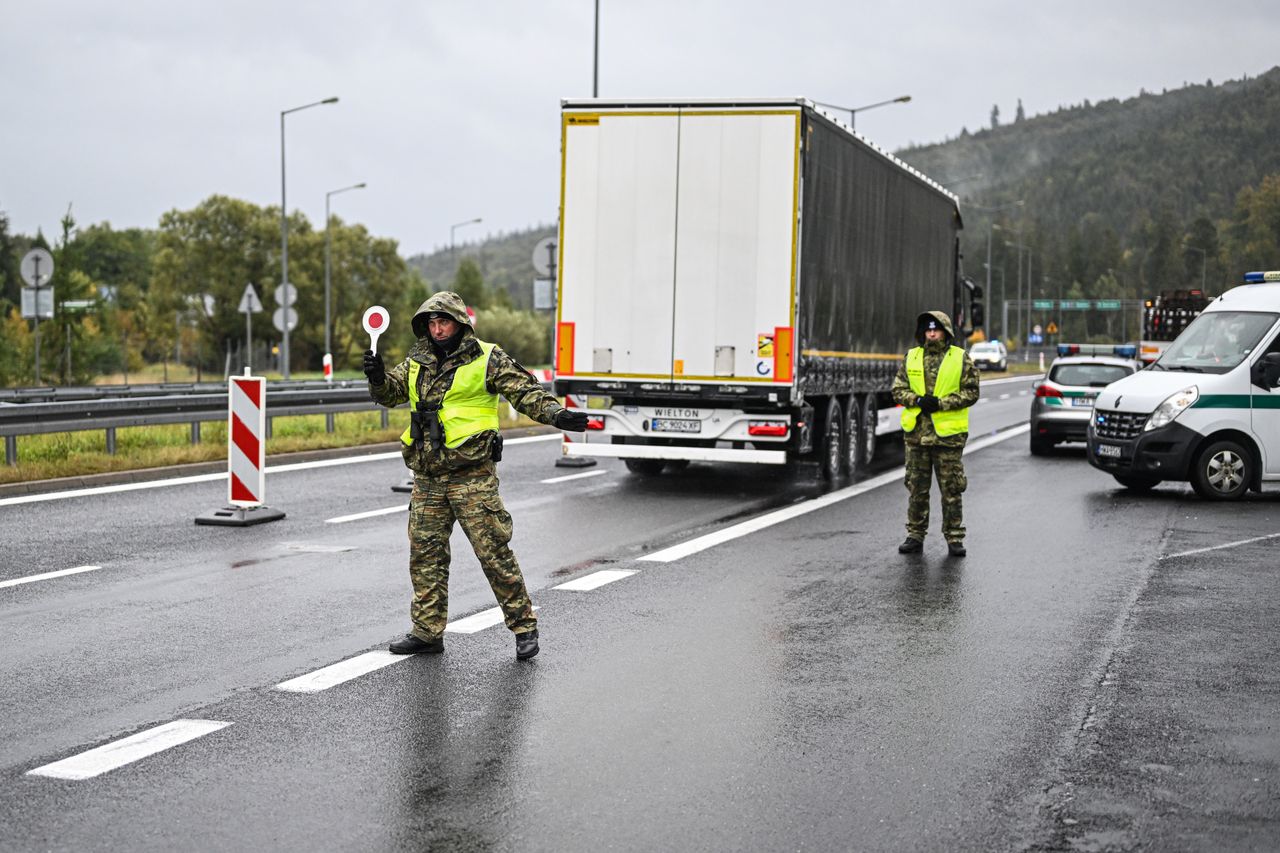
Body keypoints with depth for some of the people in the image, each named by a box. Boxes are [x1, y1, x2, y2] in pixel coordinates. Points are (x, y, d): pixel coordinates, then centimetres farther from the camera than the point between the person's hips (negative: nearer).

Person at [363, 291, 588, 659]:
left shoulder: (487, 359, -2)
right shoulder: (418, 363, 14)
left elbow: (524, 391, -6)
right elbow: (390, 392, 19)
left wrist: (556, 414, -22)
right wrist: (378, 376, -4)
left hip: (473, 475, -6)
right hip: (428, 479, 6)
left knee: (494, 552, -5)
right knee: (425, 554, 9)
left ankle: (524, 627, 5)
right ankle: (427, 632, 20)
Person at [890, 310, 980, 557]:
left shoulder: (961, 359, 0)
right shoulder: (911, 358, 8)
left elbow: (971, 392, -4)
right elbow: (898, 390, 7)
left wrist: (941, 403, -15)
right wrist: (918, 400, -12)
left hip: (948, 434, -3)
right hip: (917, 432, 3)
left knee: (951, 490, 2)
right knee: (917, 488, 8)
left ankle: (954, 538, 8)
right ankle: (915, 536, 16)